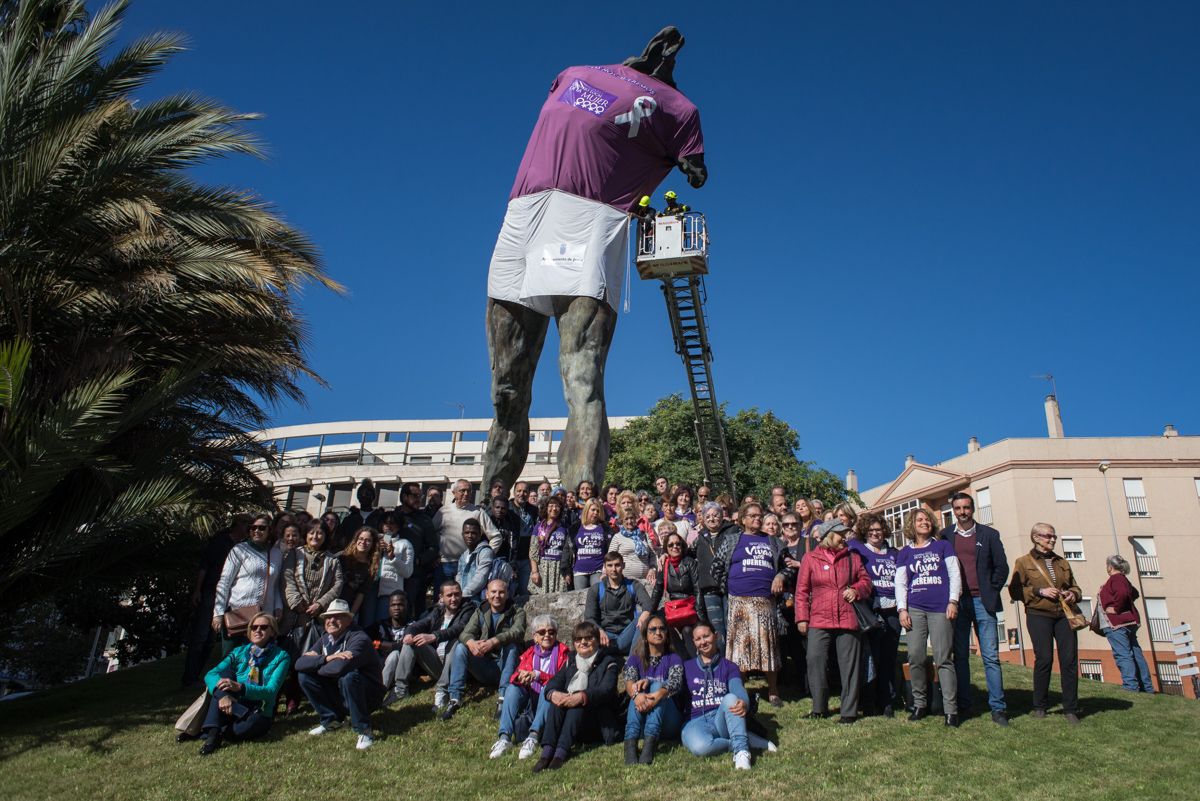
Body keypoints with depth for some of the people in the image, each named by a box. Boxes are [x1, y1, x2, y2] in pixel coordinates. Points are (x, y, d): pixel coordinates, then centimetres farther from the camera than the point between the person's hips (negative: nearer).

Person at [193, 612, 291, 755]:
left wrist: (240, 688, -30)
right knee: (224, 673, -20)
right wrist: (222, 695, -30)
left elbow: (271, 691, -13)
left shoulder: (281, 656, -1)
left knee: (254, 722, -39)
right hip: (233, 707, 3)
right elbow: (210, 675, -8)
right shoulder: (239, 652, 8)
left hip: (260, 712, -3)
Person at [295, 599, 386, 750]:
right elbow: (299, 664, -9)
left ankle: (363, 730, -19)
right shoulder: (325, 640, 2)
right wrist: (326, 658, -25)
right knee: (304, 676, -6)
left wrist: (315, 663, -19)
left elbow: (339, 667, -39)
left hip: (368, 697, -7)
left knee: (349, 677, -37)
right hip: (339, 697, 7)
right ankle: (331, 719, 9)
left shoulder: (359, 639, -22)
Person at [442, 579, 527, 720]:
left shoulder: (517, 612, -1)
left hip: (505, 667, -2)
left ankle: (503, 698, -35)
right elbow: (465, 633, -8)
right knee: (460, 647, -19)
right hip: (484, 666, 3)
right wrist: (471, 643, -35)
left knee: (511, 645, -31)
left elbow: (517, 632, -23)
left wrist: (493, 642, -40)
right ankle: (455, 698, -23)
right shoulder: (480, 612, 8)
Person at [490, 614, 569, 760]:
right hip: (530, 703, 3)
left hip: (549, 704, -3)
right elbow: (514, 678, 1)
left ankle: (533, 737, -45)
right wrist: (520, 677, -25)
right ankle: (504, 737, -34)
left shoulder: (562, 652, 3)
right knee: (512, 688, -23)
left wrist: (537, 675, -25)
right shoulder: (529, 653, 14)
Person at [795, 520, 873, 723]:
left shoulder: (852, 557, 12)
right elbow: (802, 590, 5)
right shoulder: (811, 558, 5)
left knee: (849, 666, 3)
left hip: (847, 620, 2)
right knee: (815, 661, -5)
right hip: (819, 621, -1)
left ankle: (849, 711, 14)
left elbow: (865, 581, 19)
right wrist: (802, 618, 0)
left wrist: (856, 590, -4)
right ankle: (819, 708, 11)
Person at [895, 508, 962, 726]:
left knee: (943, 659, -5)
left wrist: (953, 601, -5)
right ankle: (919, 703, 11)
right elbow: (900, 583, 11)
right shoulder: (904, 553, 14)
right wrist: (902, 609, 0)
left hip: (940, 609, -2)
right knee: (915, 657, -3)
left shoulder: (943, 546, 11)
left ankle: (951, 709, -1)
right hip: (915, 609, 2)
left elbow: (955, 574, 6)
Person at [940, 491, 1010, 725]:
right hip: (957, 603, 1)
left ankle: (998, 708, 1)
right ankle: (963, 706, 9)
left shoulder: (989, 534, 7)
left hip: (982, 601, -1)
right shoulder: (945, 536, 8)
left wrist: (991, 592, 1)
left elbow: (1002, 567, 7)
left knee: (991, 657, -3)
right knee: (960, 656, 4)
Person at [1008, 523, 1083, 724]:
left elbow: (1074, 585, 24)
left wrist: (1073, 594, 1)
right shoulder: (1024, 562, 5)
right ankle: (1040, 706, 8)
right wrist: (1040, 591, -13)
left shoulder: (1062, 562, 20)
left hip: (1064, 615, 4)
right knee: (1044, 659, -7)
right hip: (1039, 615, -4)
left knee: (1070, 659, -4)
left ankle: (1070, 708, 6)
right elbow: (1014, 590, -1)